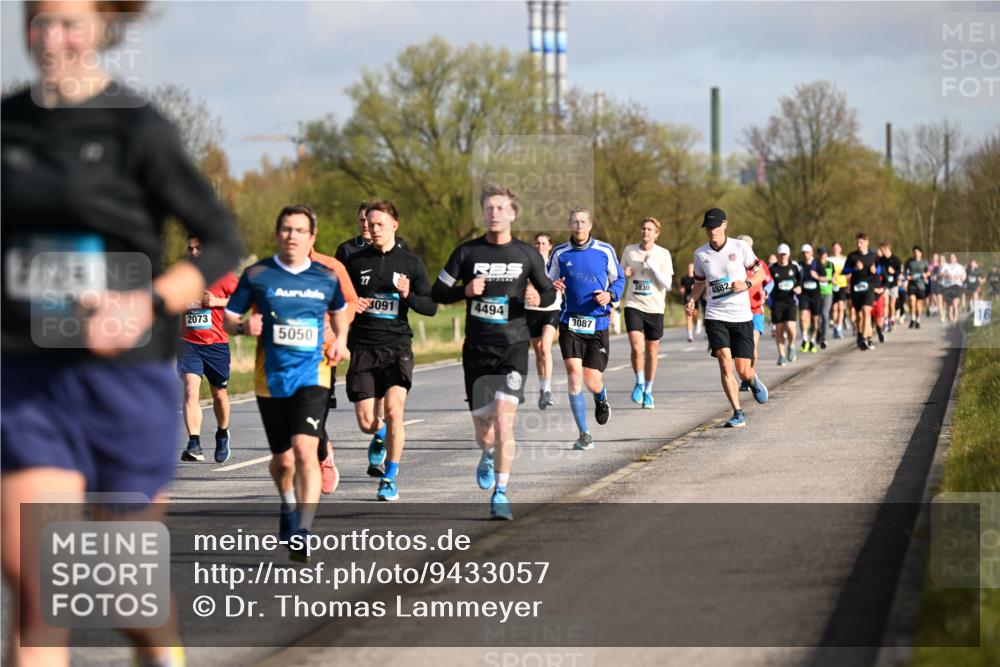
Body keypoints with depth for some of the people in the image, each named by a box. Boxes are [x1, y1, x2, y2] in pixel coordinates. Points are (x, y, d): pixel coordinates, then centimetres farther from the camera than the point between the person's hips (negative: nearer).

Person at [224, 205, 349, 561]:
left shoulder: (327, 278, 3)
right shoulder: (256, 274, -1)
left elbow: (339, 311, 24)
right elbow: (228, 319, 6)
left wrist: (340, 340, 7)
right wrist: (244, 326, -16)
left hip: (311, 376, -1)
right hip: (270, 379, 1)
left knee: (305, 450, -20)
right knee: (282, 460, 11)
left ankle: (302, 535, -20)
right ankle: (288, 507, 44)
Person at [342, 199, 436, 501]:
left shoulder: (411, 263, 5)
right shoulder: (356, 261, 7)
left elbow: (431, 307, 5)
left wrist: (409, 296, -14)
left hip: (397, 346, -1)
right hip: (363, 348, 1)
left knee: (393, 410, -18)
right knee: (366, 423, -3)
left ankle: (390, 479, -4)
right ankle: (384, 436, 35)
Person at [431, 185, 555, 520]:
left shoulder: (527, 254, 4)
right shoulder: (467, 252, 2)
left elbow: (549, 292, 15)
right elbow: (437, 292, 5)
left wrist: (538, 298, -9)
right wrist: (466, 290, -14)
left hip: (513, 346, -1)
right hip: (477, 349, 1)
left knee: (504, 421, -19)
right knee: (483, 432, 6)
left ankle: (500, 493, -11)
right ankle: (488, 455, 44)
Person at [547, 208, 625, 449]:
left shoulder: (605, 251, 2)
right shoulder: (560, 253, 3)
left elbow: (619, 279, 13)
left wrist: (610, 295, -8)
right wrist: (552, 286, -10)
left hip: (597, 324, 0)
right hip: (570, 323, 0)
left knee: (592, 381, -2)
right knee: (574, 374, -14)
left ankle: (601, 399, 39)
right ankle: (584, 434, -6)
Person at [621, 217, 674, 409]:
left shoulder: (663, 254, -2)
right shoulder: (629, 250, 5)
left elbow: (667, 284, -8)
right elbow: (621, 274, 20)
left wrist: (652, 265, -18)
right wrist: (625, 274, -3)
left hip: (655, 308, 0)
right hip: (633, 305, 0)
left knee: (652, 352, 7)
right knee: (637, 348, -18)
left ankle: (648, 391, 25)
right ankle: (639, 383, 7)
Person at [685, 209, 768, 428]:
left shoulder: (740, 247, -2)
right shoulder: (700, 254, 5)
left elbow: (760, 273, 4)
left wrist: (746, 284, -15)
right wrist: (692, 299, 0)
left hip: (742, 316, -1)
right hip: (715, 317, 1)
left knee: (743, 371, -2)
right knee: (725, 362, -16)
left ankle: (753, 380, 37)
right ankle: (738, 413, -7)